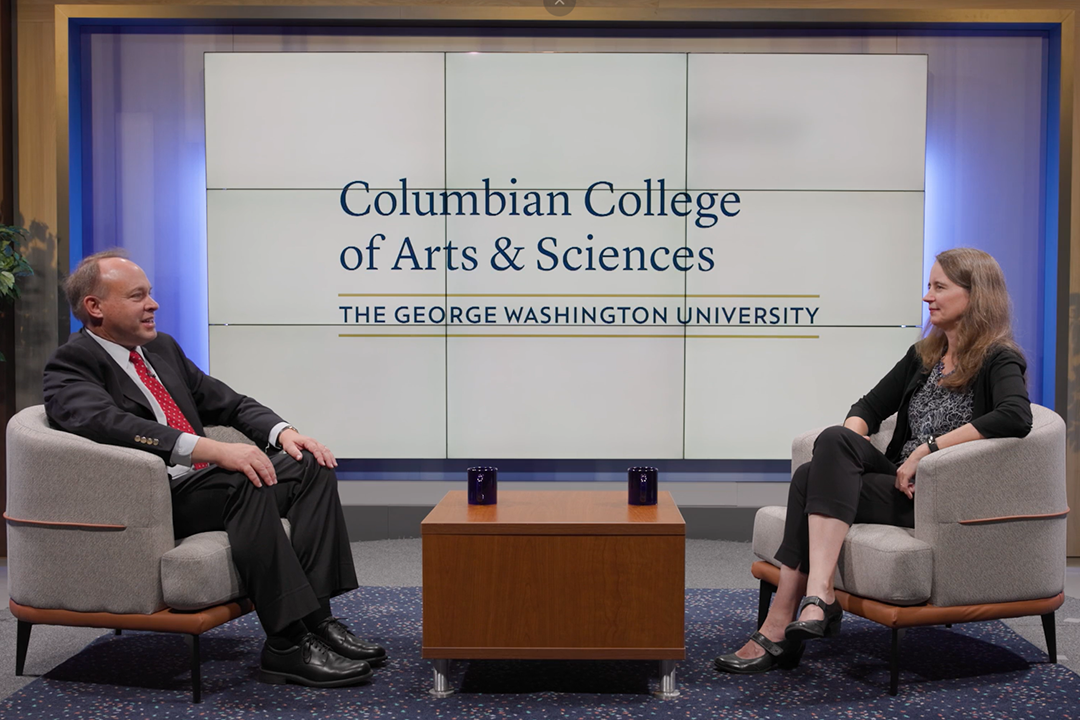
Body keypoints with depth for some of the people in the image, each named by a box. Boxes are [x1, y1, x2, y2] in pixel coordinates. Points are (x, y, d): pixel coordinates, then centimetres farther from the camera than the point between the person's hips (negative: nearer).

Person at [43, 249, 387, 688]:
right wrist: (212, 449, -38)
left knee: (311, 466, -9)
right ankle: (287, 646, -30)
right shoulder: (69, 367, -7)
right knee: (244, 481, -33)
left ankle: (315, 618, -16)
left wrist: (283, 432, -2)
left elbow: (228, 403, 19)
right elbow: (108, 424, -28)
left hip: (203, 482, 8)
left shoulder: (163, 348, 18)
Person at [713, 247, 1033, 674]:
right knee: (831, 445, -24)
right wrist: (850, 442, -4)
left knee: (812, 481, -25)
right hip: (902, 484, 6)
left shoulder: (999, 361, -3)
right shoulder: (923, 355, 19)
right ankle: (818, 596, -27)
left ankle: (779, 629, -28)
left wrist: (928, 448, -24)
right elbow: (870, 407, 19)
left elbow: (1016, 416, -24)